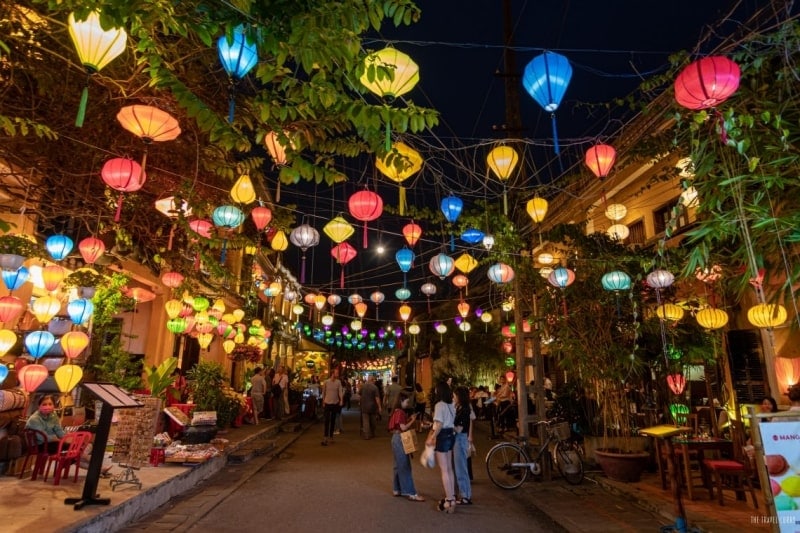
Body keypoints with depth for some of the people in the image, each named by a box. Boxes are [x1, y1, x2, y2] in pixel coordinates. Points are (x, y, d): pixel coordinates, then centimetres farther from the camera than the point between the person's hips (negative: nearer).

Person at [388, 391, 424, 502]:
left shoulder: (397, 411, 12)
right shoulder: (400, 412, -17)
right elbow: (403, 427, -20)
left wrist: (409, 418, 5)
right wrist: (412, 420, -10)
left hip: (397, 439, 10)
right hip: (400, 439, -10)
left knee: (399, 465, 16)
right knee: (405, 466, -7)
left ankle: (397, 489, 24)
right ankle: (411, 493, -4)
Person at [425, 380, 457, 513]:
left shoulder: (439, 405, -18)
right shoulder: (451, 405, 6)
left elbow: (439, 425, -22)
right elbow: (451, 421, 5)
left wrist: (431, 438, -15)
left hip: (442, 436, -9)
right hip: (451, 435, 9)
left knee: (444, 470, -1)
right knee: (449, 468, 18)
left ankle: (449, 500, 3)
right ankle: (451, 496, 28)